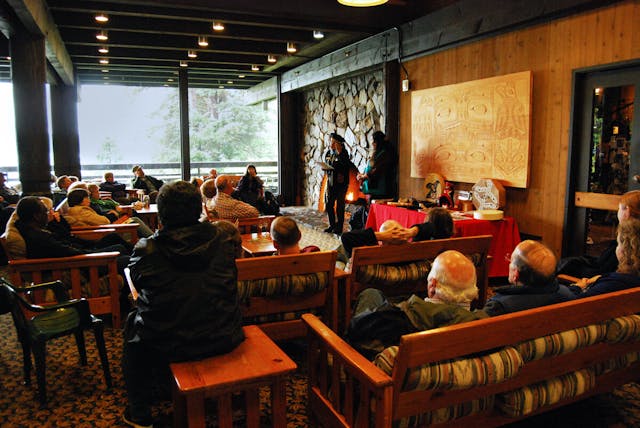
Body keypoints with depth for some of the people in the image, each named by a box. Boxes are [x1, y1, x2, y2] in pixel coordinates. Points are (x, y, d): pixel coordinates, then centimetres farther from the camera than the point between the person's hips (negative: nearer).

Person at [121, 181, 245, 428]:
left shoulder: (146, 250, -13)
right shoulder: (225, 234, -9)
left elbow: (138, 285, 6)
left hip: (169, 348, -1)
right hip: (224, 341, 2)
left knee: (133, 322, 29)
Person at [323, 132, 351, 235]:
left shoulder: (343, 153, -9)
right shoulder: (328, 153, 10)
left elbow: (346, 166, -25)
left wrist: (339, 153, -27)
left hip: (341, 183, -6)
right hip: (330, 182, 6)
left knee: (339, 206, 0)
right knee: (329, 205, 8)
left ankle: (339, 227, 10)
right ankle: (332, 225, 22)